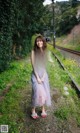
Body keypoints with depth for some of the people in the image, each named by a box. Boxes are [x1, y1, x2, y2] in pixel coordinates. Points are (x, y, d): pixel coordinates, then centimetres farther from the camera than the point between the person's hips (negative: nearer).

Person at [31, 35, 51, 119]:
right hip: (35, 74, -3)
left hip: (44, 74, 4)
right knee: (38, 91, -16)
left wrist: (43, 77, -8)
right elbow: (33, 65, -9)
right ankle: (33, 110, -1)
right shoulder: (33, 52, -5)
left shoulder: (45, 52, 5)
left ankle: (43, 109, 21)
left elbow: (45, 66, 3)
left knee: (45, 92, 4)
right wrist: (37, 77, -14)